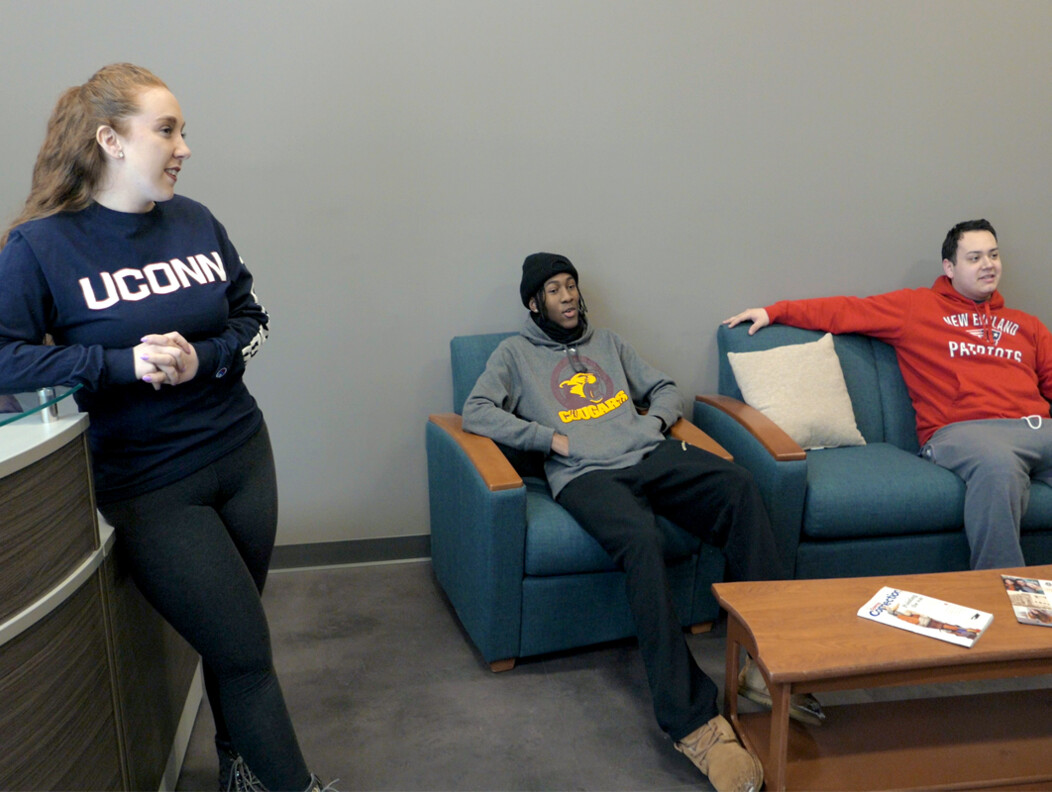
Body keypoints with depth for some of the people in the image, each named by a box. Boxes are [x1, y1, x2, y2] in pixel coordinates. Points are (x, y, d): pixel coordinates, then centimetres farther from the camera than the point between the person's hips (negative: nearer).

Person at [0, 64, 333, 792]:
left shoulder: (197, 222, 1)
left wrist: (202, 358, -12)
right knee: (247, 652, 0)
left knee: (233, 638, 17)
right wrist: (123, 362, -22)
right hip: (148, 483, -4)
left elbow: (251, 320, 7)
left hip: (242, 456, 4)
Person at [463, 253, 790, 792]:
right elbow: (475, 412, 2)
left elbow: (664, 388, 33)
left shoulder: (607, 342, 30)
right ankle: (691, 720, -40)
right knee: (641, 540, -38)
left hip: (650, 455, 5)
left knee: (738, 486, -27)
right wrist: (550, 437, -6)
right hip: (585, 474, -5)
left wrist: (655, 421, 9)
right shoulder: (516, 353, 17)